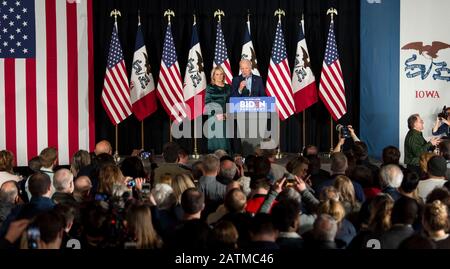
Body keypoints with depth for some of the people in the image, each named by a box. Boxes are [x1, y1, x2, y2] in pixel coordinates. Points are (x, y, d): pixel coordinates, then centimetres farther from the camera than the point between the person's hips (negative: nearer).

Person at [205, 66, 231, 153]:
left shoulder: (228, 87, 12)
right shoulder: (210, 88, 4)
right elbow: (207, 103, 0)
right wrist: (216, 114, -12)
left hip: (226, 117, 2)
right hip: (214, 118, -2)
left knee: (225, 139, -2)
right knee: (215, 138, -6)